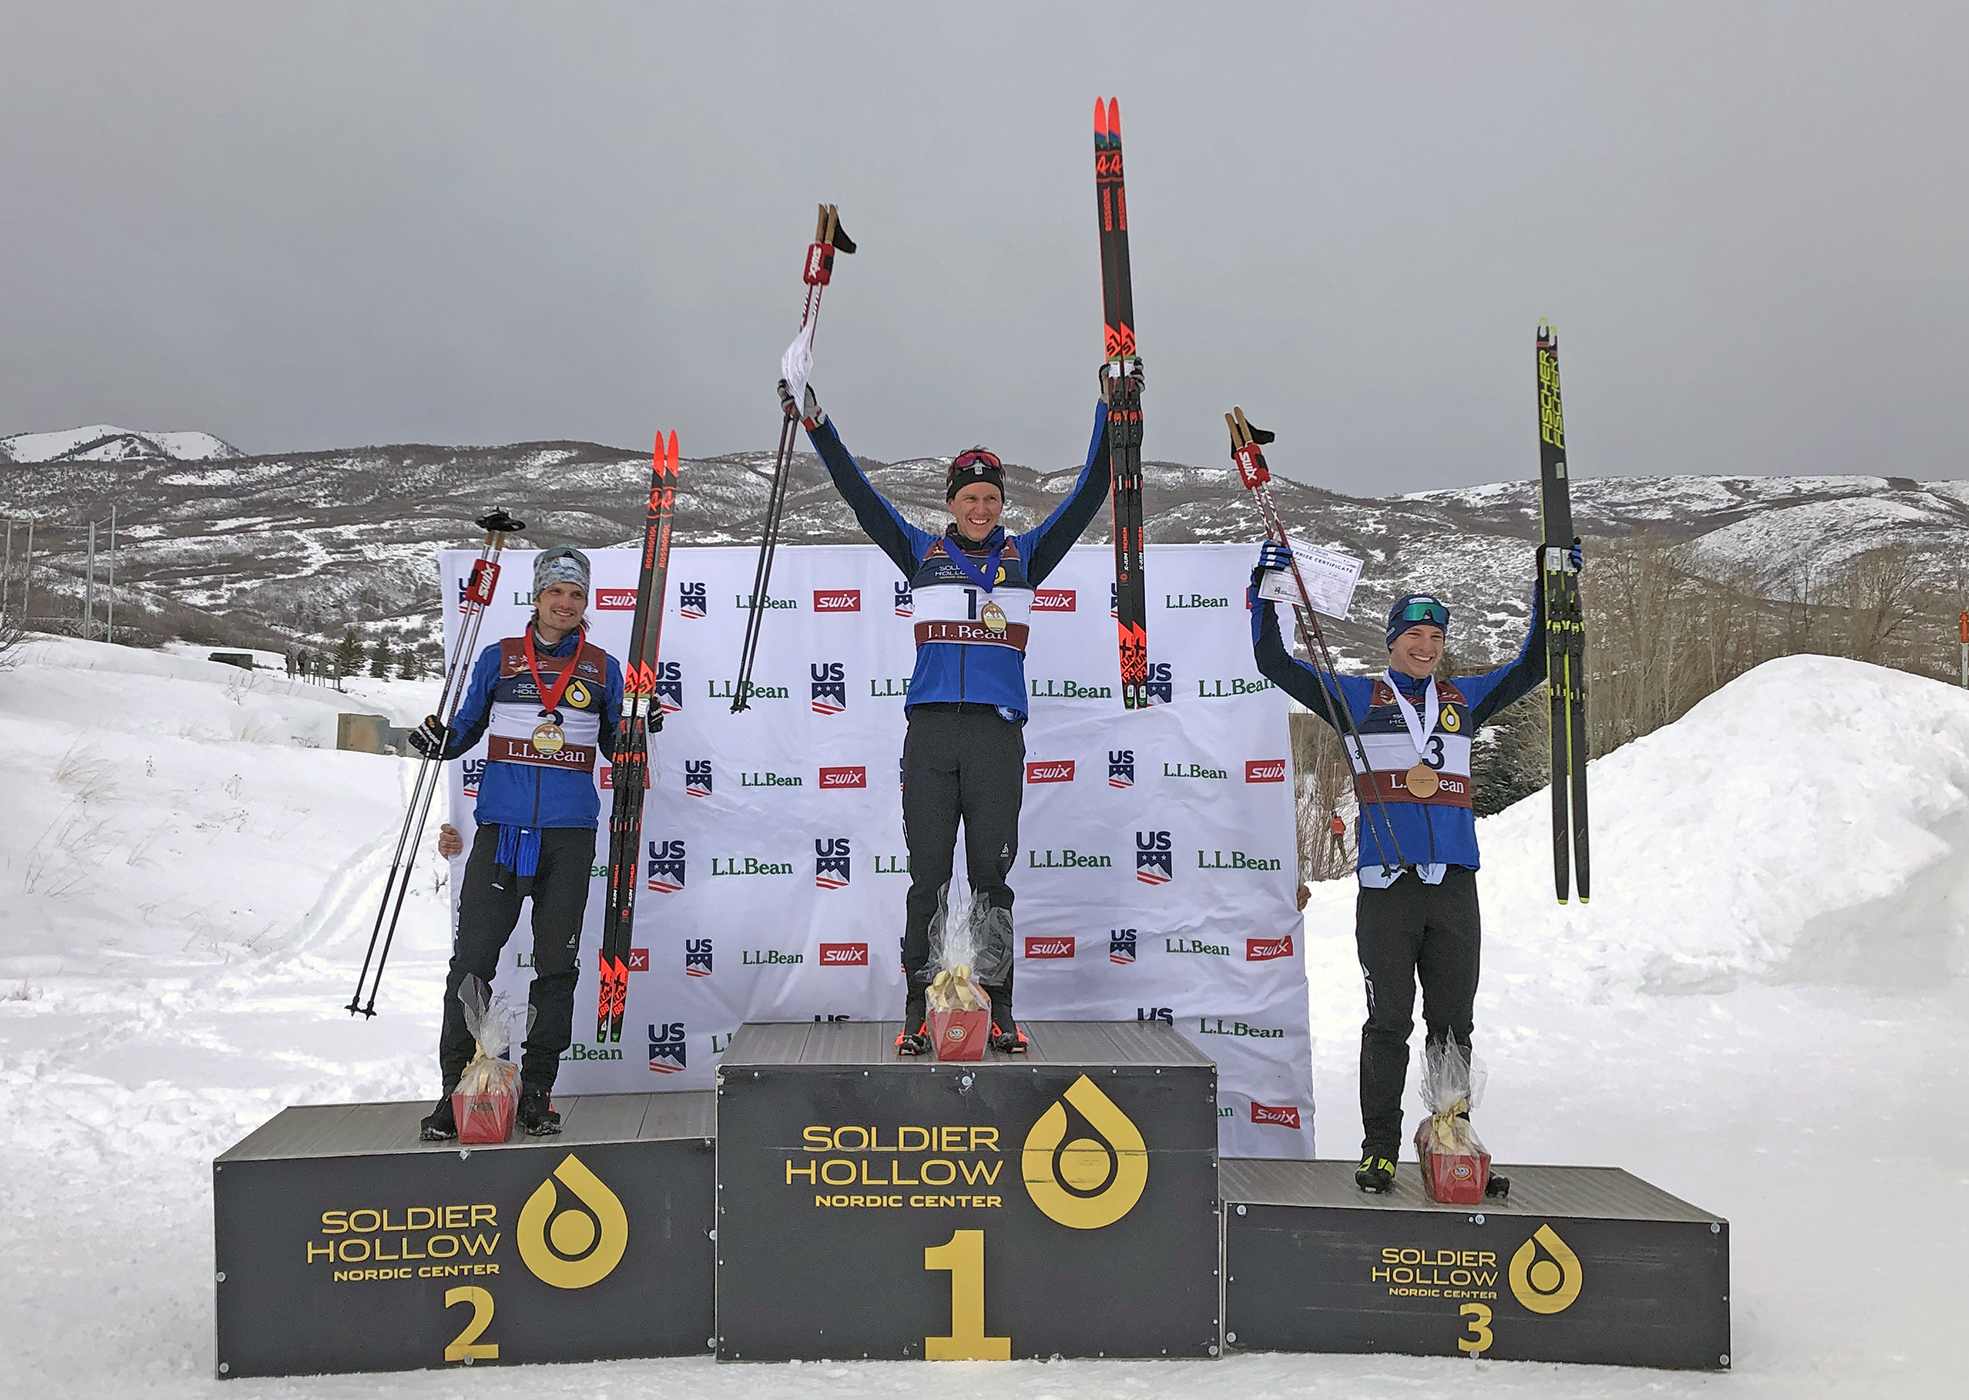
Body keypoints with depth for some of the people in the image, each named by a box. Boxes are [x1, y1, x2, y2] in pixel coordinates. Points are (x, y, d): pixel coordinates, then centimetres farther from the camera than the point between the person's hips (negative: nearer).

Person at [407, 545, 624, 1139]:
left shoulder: (602, 668, 9)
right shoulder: (498, 659, 8)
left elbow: (615, 748, 15)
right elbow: (466, 729, 15)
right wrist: (438, 740, -6)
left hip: (570, 834, 1)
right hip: (501, 828, 0)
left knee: (557, 964, 5)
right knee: (472, 959, -3)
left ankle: (537, 1091, 15)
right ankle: (456, 1087, 7)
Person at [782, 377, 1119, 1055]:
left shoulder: (1025, 556, 15)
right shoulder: (922, 553, 15)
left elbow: (1087, 496, 12)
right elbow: (859, 494, 14)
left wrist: (1112, 415, 7)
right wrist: (815, 423, 10)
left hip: (998, 732, 0)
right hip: (930, 729, 0)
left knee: (991, 872, -1)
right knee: (927, 874, 0)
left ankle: (999, 1011, 5)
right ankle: (916, 1011, 4)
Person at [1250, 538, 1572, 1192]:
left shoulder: (1463, 698, 17)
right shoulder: (1354, 697, 8)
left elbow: (1531, 666, 23)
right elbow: (1275, 664, 5)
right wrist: (1265, 589, -2)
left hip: (1455, 886, 3)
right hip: (1387, 883, -3)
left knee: (1453, 1023, 7)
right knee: (1389, 1022, -2)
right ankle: (1379, 1148, 5)